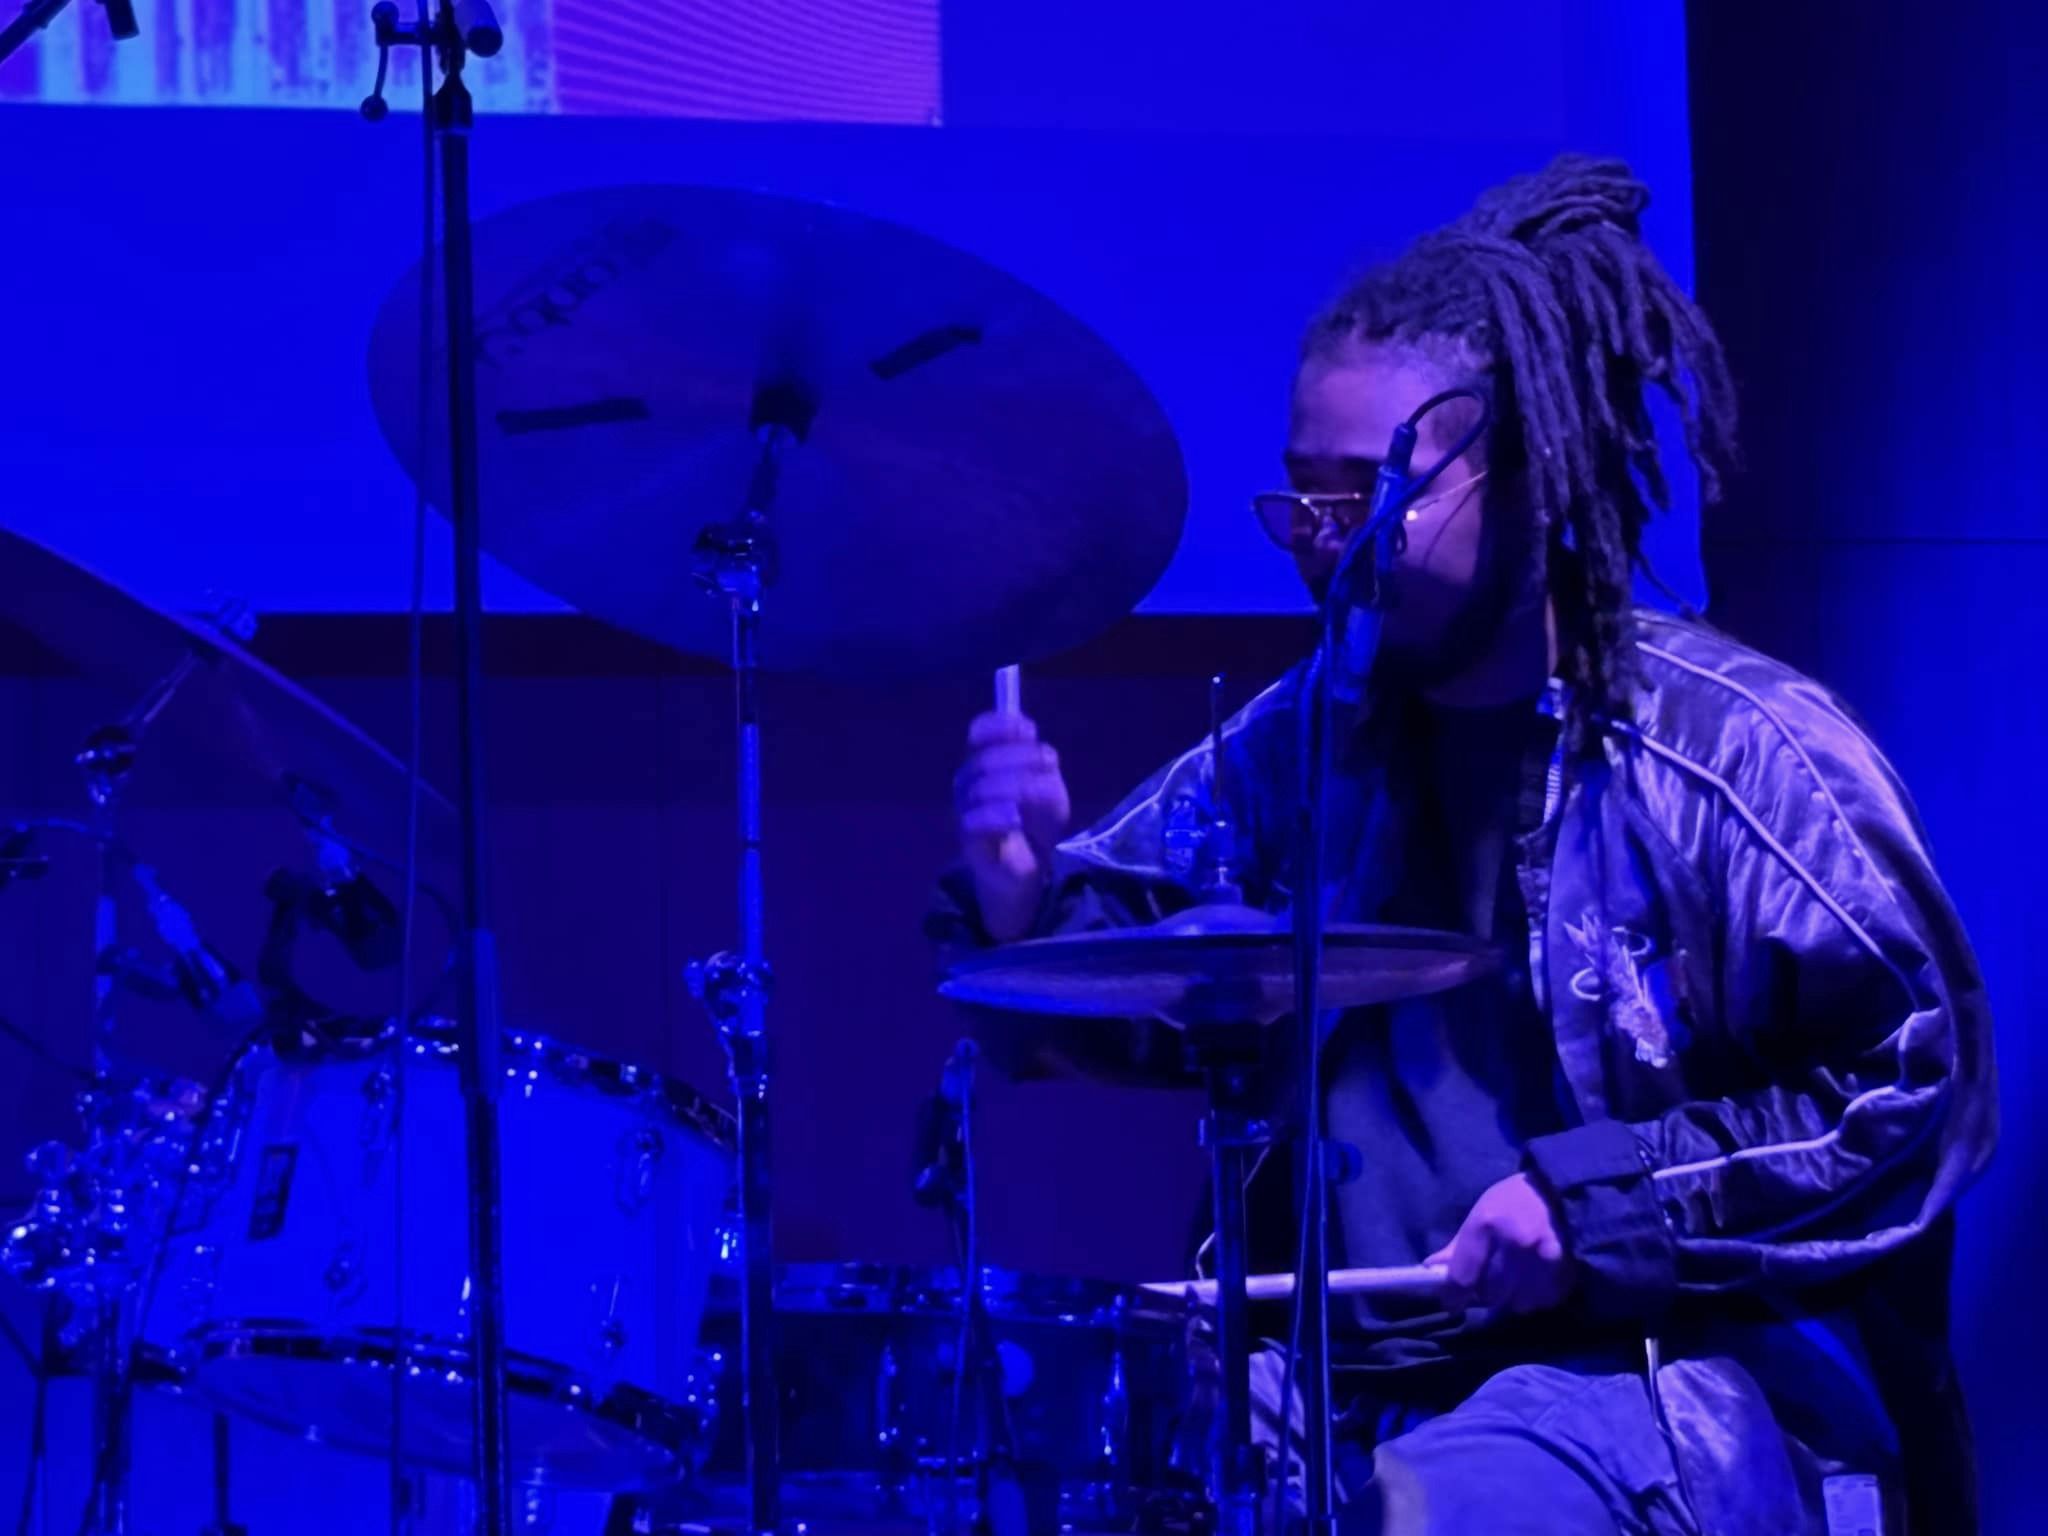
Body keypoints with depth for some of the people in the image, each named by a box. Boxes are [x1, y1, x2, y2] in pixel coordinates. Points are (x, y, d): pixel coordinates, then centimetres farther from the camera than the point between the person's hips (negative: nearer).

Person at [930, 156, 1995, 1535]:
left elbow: (1923, 1088, -10)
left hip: (1674, 1379, -5)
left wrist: (1603, 1197, -17)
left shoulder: (1731, 751, -8)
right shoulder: (1302, 745, 9)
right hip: (1359, 1376, 6)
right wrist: (1024, 889, -15)